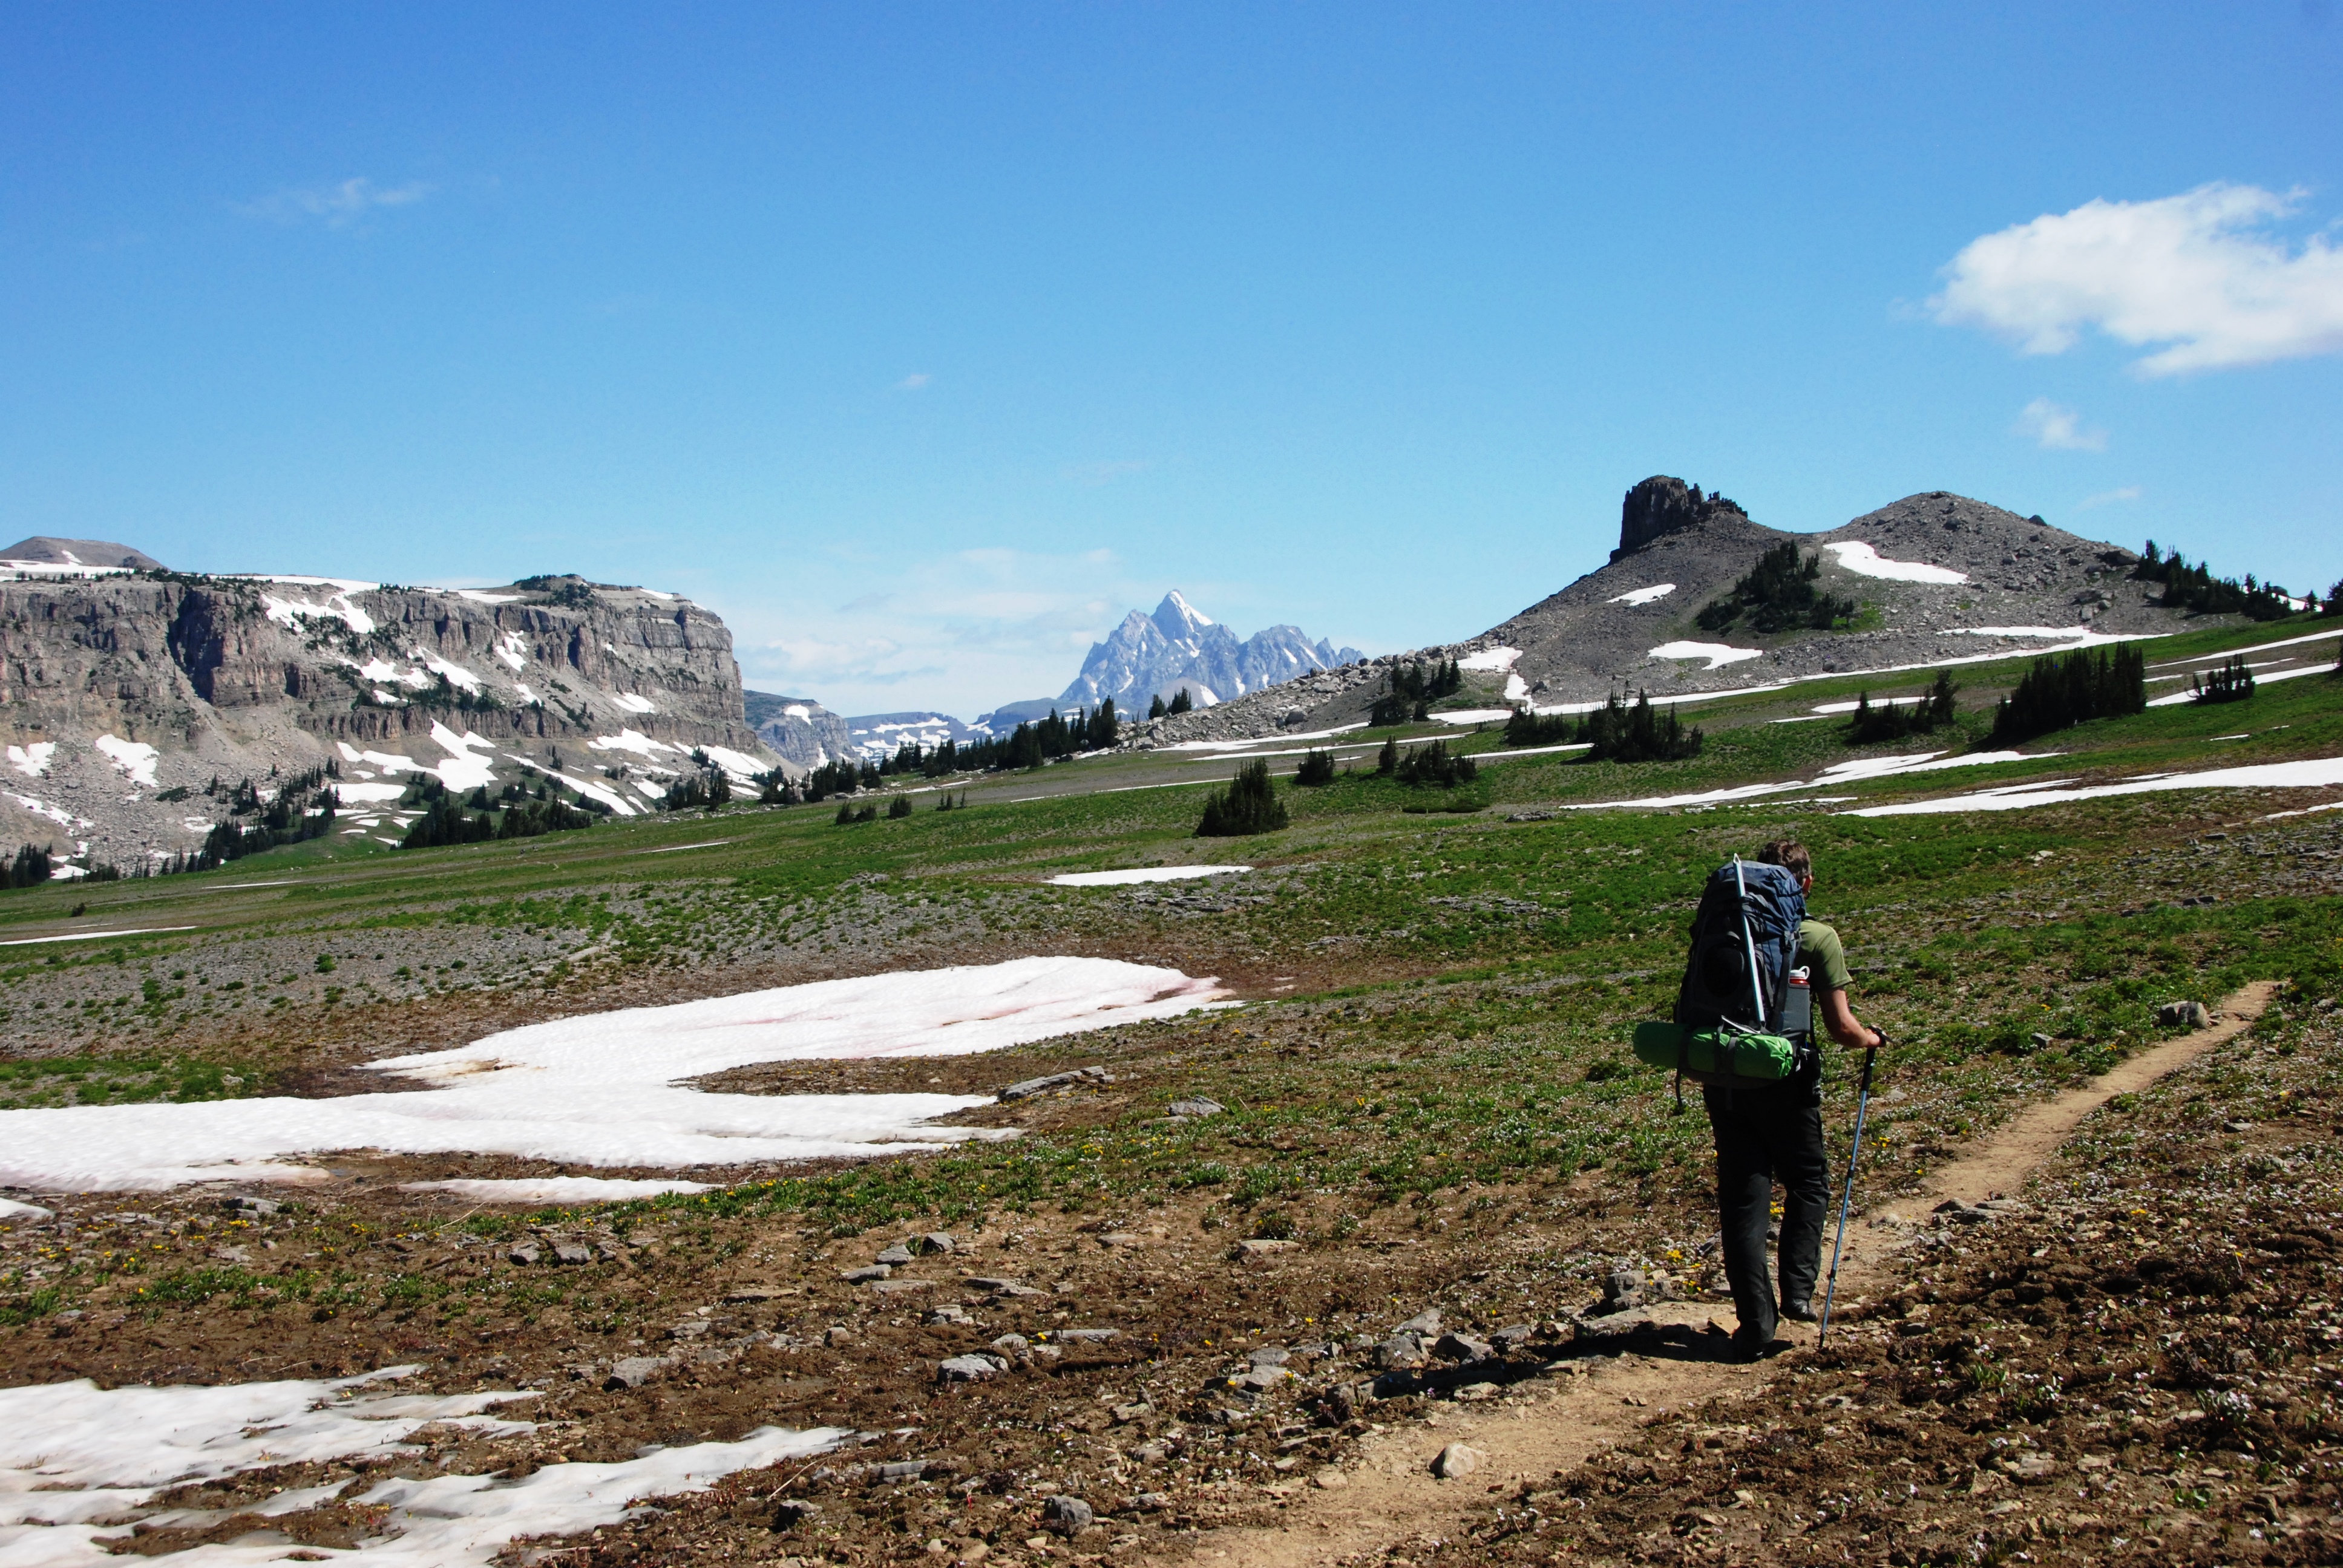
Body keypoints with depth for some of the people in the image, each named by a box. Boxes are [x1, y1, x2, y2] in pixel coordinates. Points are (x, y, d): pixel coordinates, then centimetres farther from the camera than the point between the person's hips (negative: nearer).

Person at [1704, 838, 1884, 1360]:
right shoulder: (1818, 938, -6)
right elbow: (1842, 1028, -7)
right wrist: (1872, 1039, 13)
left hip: (1725, 1079, 2)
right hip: (1786, 1081, -2)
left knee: (1743, 1198, 7)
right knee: (1808, 1185, 20)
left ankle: (1756, 1324, 6)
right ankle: (1798, 1291, 8)